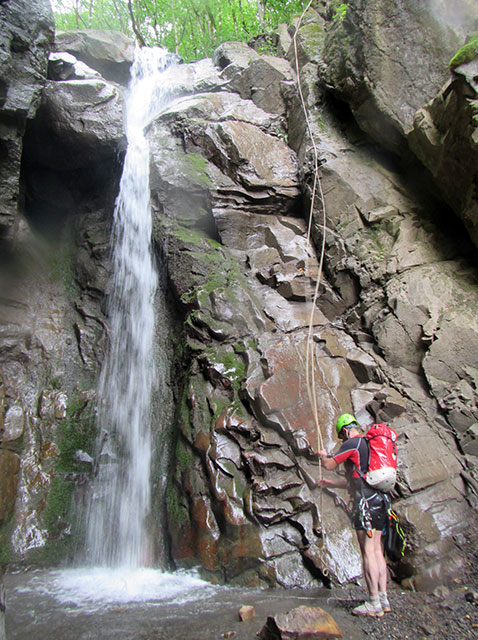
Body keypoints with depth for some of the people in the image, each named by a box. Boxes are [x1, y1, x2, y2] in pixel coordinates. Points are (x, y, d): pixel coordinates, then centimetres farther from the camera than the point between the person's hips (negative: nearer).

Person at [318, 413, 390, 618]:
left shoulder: (352, 443, -6)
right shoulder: (368, 444, 22)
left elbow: (330, 465, -3)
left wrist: (323, 455, 19)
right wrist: (331, 484, 38)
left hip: (365, 501, -9)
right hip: (379, 500, 9)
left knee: (368, 551, -6)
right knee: (377, 551, 10)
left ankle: (374, 603, -3)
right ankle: (383, 598, 13)